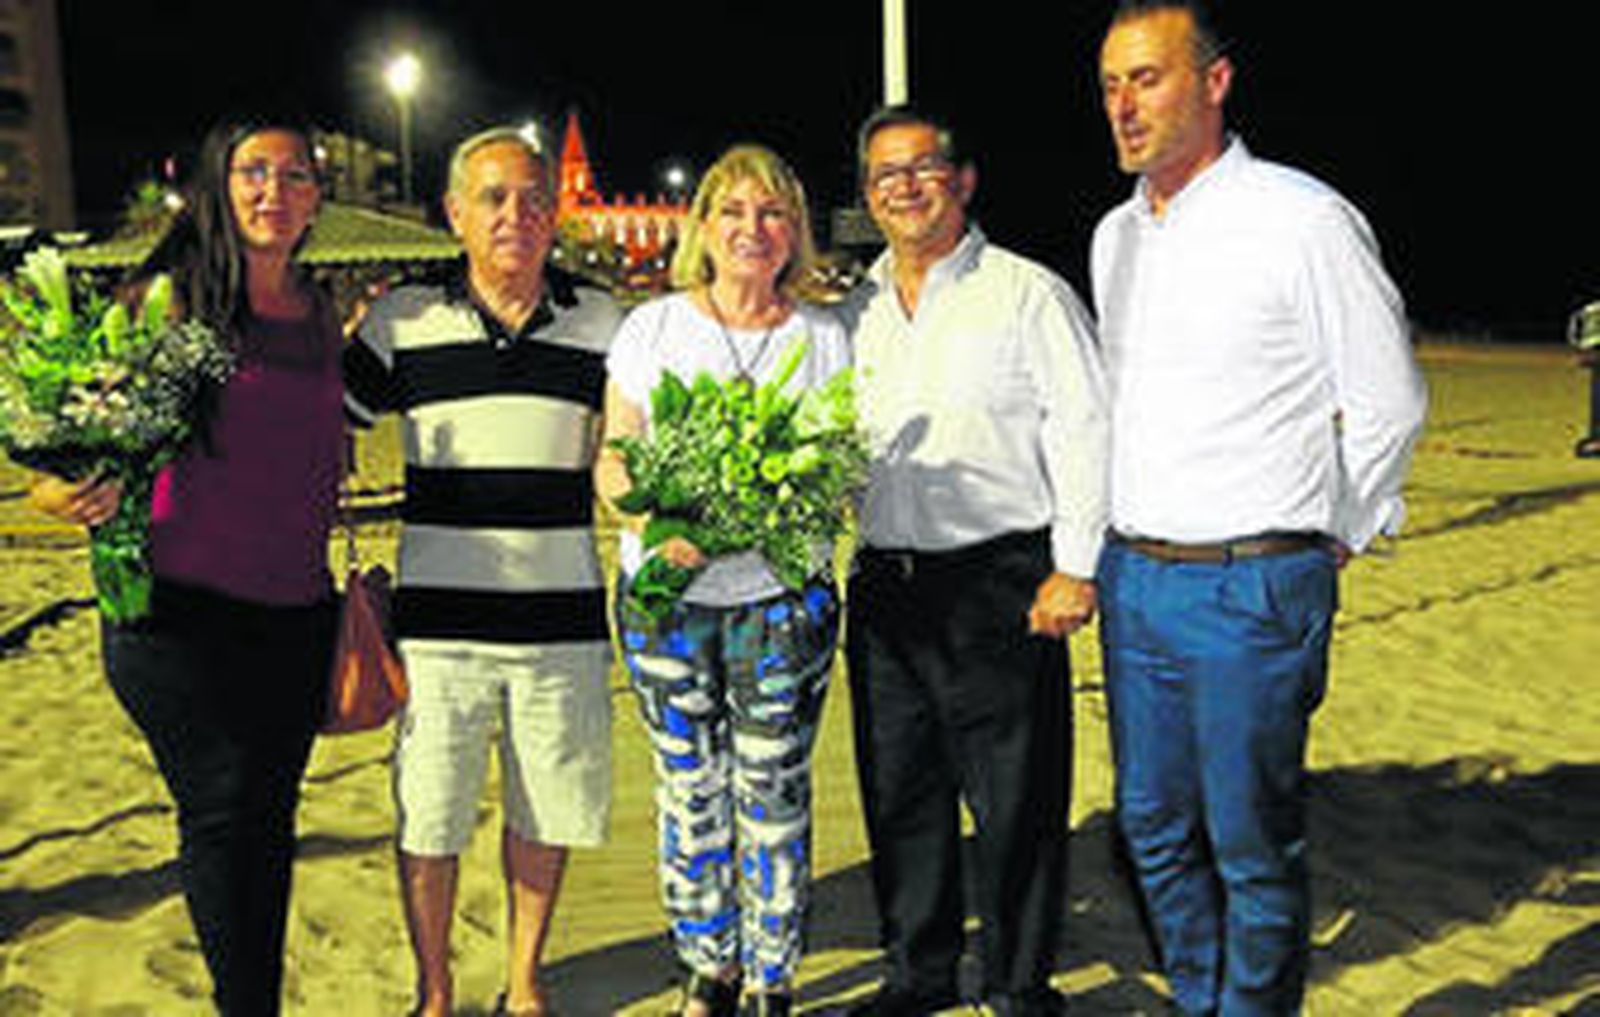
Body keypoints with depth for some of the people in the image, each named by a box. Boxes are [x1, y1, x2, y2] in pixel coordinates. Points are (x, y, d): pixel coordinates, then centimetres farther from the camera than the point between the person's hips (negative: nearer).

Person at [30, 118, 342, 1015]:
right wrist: (66, 492, -26)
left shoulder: (321, 315, 10)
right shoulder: (173, 297, -5)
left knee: (272, 815, 11)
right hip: (186, 612, -4)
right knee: (224, 812, -1)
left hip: (295, 615, 5)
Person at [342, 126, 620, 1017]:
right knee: (429, 817, 5)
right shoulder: (402, 321, 1)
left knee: (548, 809, 11)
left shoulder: (601, 323, 5)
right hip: (439, 613, -1)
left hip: (563, 613, 1)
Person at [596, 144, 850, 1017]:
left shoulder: (825, 338, 5)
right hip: (664, 594, 1)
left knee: (774, 795, 3)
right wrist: (655, 524, -17)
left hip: (781, 595, -1)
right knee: (690, 789, 9)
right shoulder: (653, 327, 5)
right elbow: (612, 462, 4)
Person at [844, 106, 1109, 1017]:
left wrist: (1077, 567, -12)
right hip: (885, 583, 6)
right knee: (899, 792, 13)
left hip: (999, 582, -5)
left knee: (1014, 799, 1)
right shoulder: (860, 309, 14)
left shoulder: (1029, 294, -2)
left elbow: (1085, 429, -6)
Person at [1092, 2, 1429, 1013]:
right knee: (1155, 828, 16)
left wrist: (1328, 540, 3)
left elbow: (1388, 405, -4)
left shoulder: (1303, 219, -10)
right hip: (1134, 579, 7)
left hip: (1255, 588, -7)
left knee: (1253, 846, 3)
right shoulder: (1116, 236, 11)